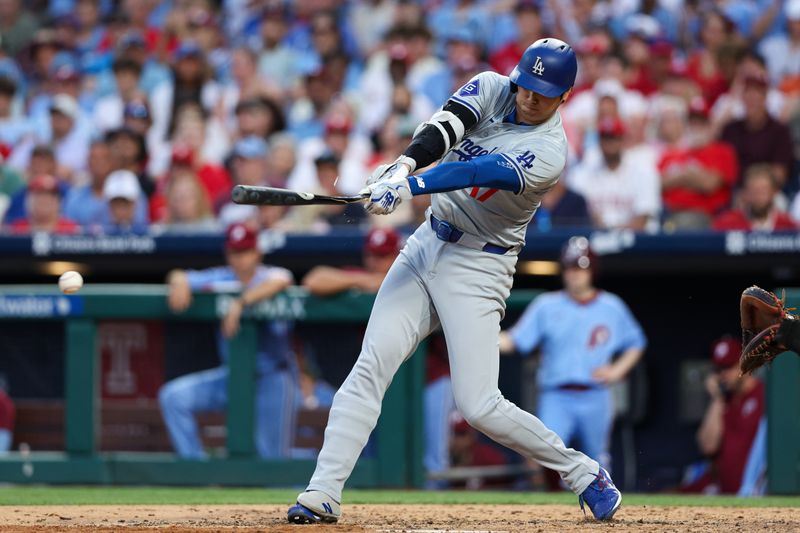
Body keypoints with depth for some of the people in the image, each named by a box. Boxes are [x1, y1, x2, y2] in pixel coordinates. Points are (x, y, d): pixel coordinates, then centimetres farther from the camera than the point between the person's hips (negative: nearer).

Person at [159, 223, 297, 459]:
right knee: (173, 396, -13)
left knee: (272, 457, -9)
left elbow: (280, 281, -33)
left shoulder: (270, 275, -9)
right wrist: (180, 282, -23)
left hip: (273, 377, -4)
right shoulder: (221, 279, 3)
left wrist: (240, 303, -41)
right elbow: (178, 277, 2)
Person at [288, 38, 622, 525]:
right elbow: (443, 129, -18)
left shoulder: (550, 153, -15)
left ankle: (582, 473, 8)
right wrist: (405, 164, -38)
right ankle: (323, 494, -11)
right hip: (427, 247, 5)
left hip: (478, 269, -5)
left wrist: (411, 187, -42)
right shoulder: (491, 90, 1)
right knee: (371, 365, -9)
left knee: (479, 406, -11)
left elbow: (478, 173, -30)